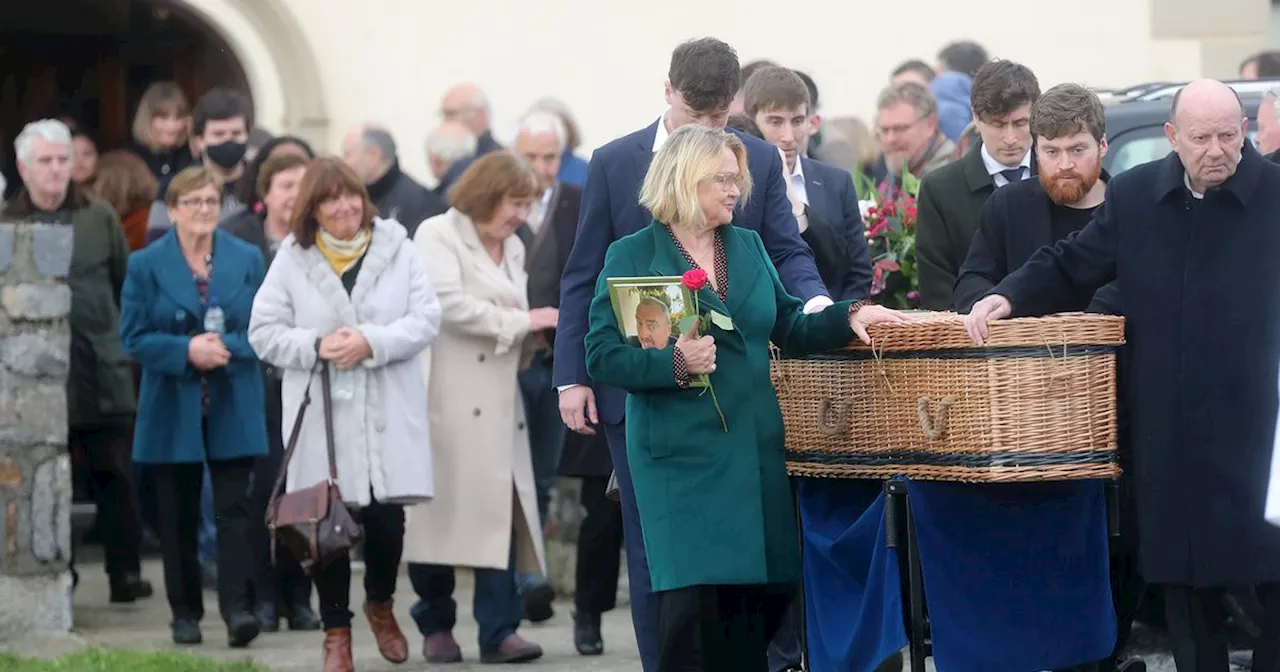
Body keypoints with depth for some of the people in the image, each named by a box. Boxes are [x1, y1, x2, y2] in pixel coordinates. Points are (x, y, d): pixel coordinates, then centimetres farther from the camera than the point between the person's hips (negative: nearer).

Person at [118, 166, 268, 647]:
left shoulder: (248, 260, 6)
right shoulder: (146, 265, 2)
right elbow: (134, 337, -3)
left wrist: (228, 348, -15)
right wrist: (186, 351, -17)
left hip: (233, 409, 0)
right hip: (172, 412, 0)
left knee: (235, 509, -8)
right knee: (178, 517, 6)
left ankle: (237, 607, -12)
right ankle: (185, 612, 15)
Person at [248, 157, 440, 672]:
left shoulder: (395, 248, 4)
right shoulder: (293, 258, 4)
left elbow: (426, 318, -1)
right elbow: (264, 332, 2)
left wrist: (372, 343, -15)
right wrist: (316, 346, -13)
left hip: (388, 414, 0)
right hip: (322, 416, 0)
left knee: (386, 517, 2)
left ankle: (380, 604, 31)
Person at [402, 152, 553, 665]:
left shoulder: (513, 248, 19)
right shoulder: (438, 235, -3)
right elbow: (449, 304, -17)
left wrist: (540, 334, 3)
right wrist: (521, 322, -13)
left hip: (496, 401, 6)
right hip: (447, 398, -6)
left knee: (499, 511, -4)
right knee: (443, 508, -1)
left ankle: (499, 630, -6)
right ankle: (436, 625, 11)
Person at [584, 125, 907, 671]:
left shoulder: (748, 247, 13)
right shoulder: (632, 255, -3)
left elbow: (786, 327, 20)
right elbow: (603, 357, -8)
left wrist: (847, 317, 4)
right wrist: (673, 363, -22)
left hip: (754, 449, 6)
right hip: (681, 455, -6)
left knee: (766, 595, 5)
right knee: (691, 604, -12)